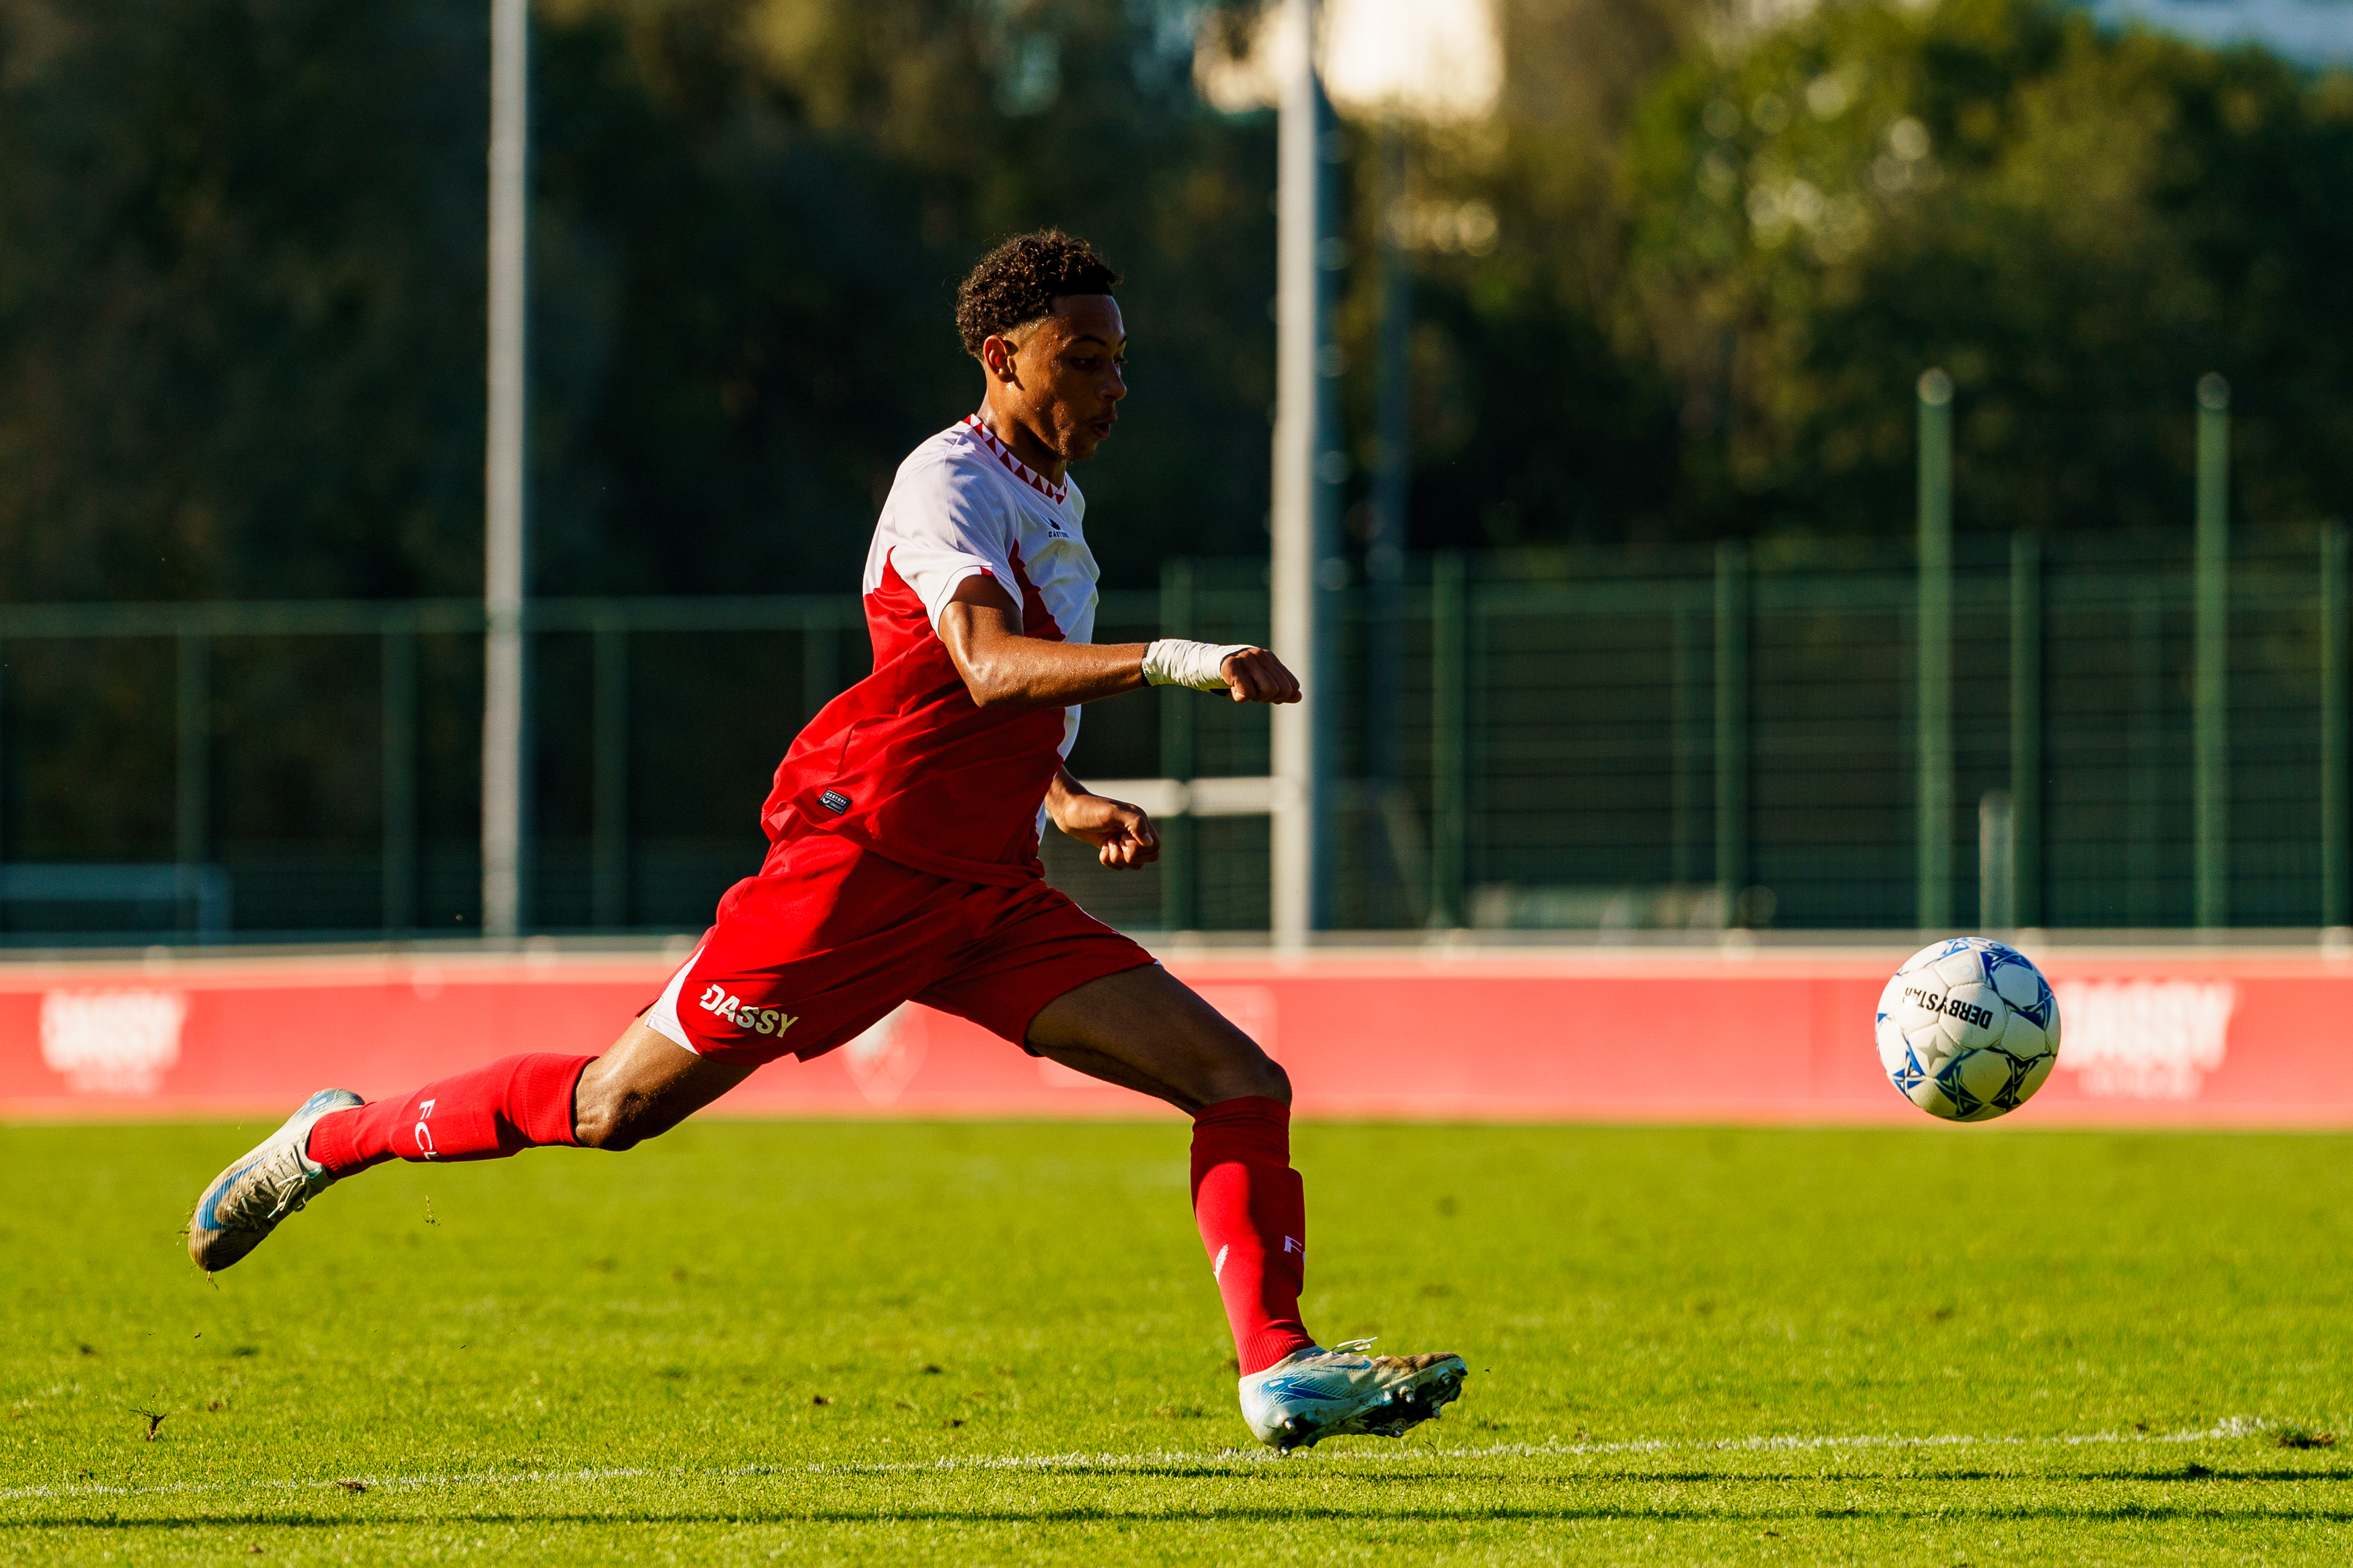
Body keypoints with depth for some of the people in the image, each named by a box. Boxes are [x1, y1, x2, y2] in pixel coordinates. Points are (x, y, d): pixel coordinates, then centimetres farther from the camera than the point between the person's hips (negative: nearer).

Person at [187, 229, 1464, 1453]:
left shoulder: (1055, 500, 18)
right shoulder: (950, 484, -12)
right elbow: (989, 669, -31)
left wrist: (1069, 802, 18)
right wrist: (1169, 661, -42)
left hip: (990, 897, 8)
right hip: (863, 865, -8)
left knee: (1242, 1083, -6)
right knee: (617, 1105, -2)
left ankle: (1279, 1372, -14)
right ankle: (332, 1141, 20)